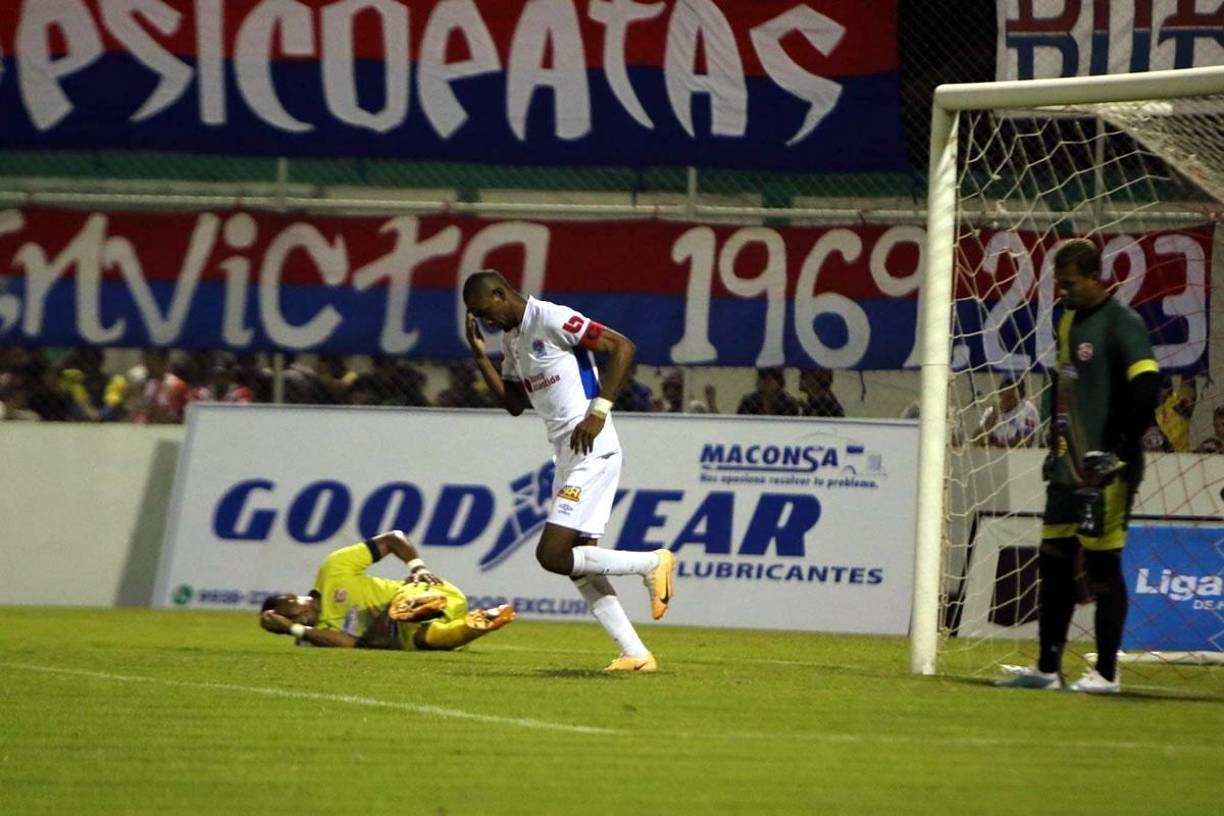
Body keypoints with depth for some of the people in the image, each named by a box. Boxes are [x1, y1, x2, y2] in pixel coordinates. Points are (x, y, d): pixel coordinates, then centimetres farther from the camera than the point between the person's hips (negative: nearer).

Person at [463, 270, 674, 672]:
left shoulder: (552, 320, -12)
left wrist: (599, 411, -21)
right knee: (579, 563, 6)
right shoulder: (512, 337, 17)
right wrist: (480, 356, 11)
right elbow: (515, 403, 20)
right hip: (567, 457, 10)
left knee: (552, 555, -16)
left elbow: (622, 347, -17)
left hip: (592, 453, -10)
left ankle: (652, 563, -2)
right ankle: (635, 654, 7)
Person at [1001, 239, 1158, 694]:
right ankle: (1048, 668, 16)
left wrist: (1120, 448, -21)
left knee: (1103, 564, -5)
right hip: (1069, 467, 9)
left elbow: (1146, 385, -20)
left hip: (1105, 470, -9)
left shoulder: (1122, 324, -11)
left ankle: (1106, 672, 1)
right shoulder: (1068, 321, 15)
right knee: (1053, 562, 10)